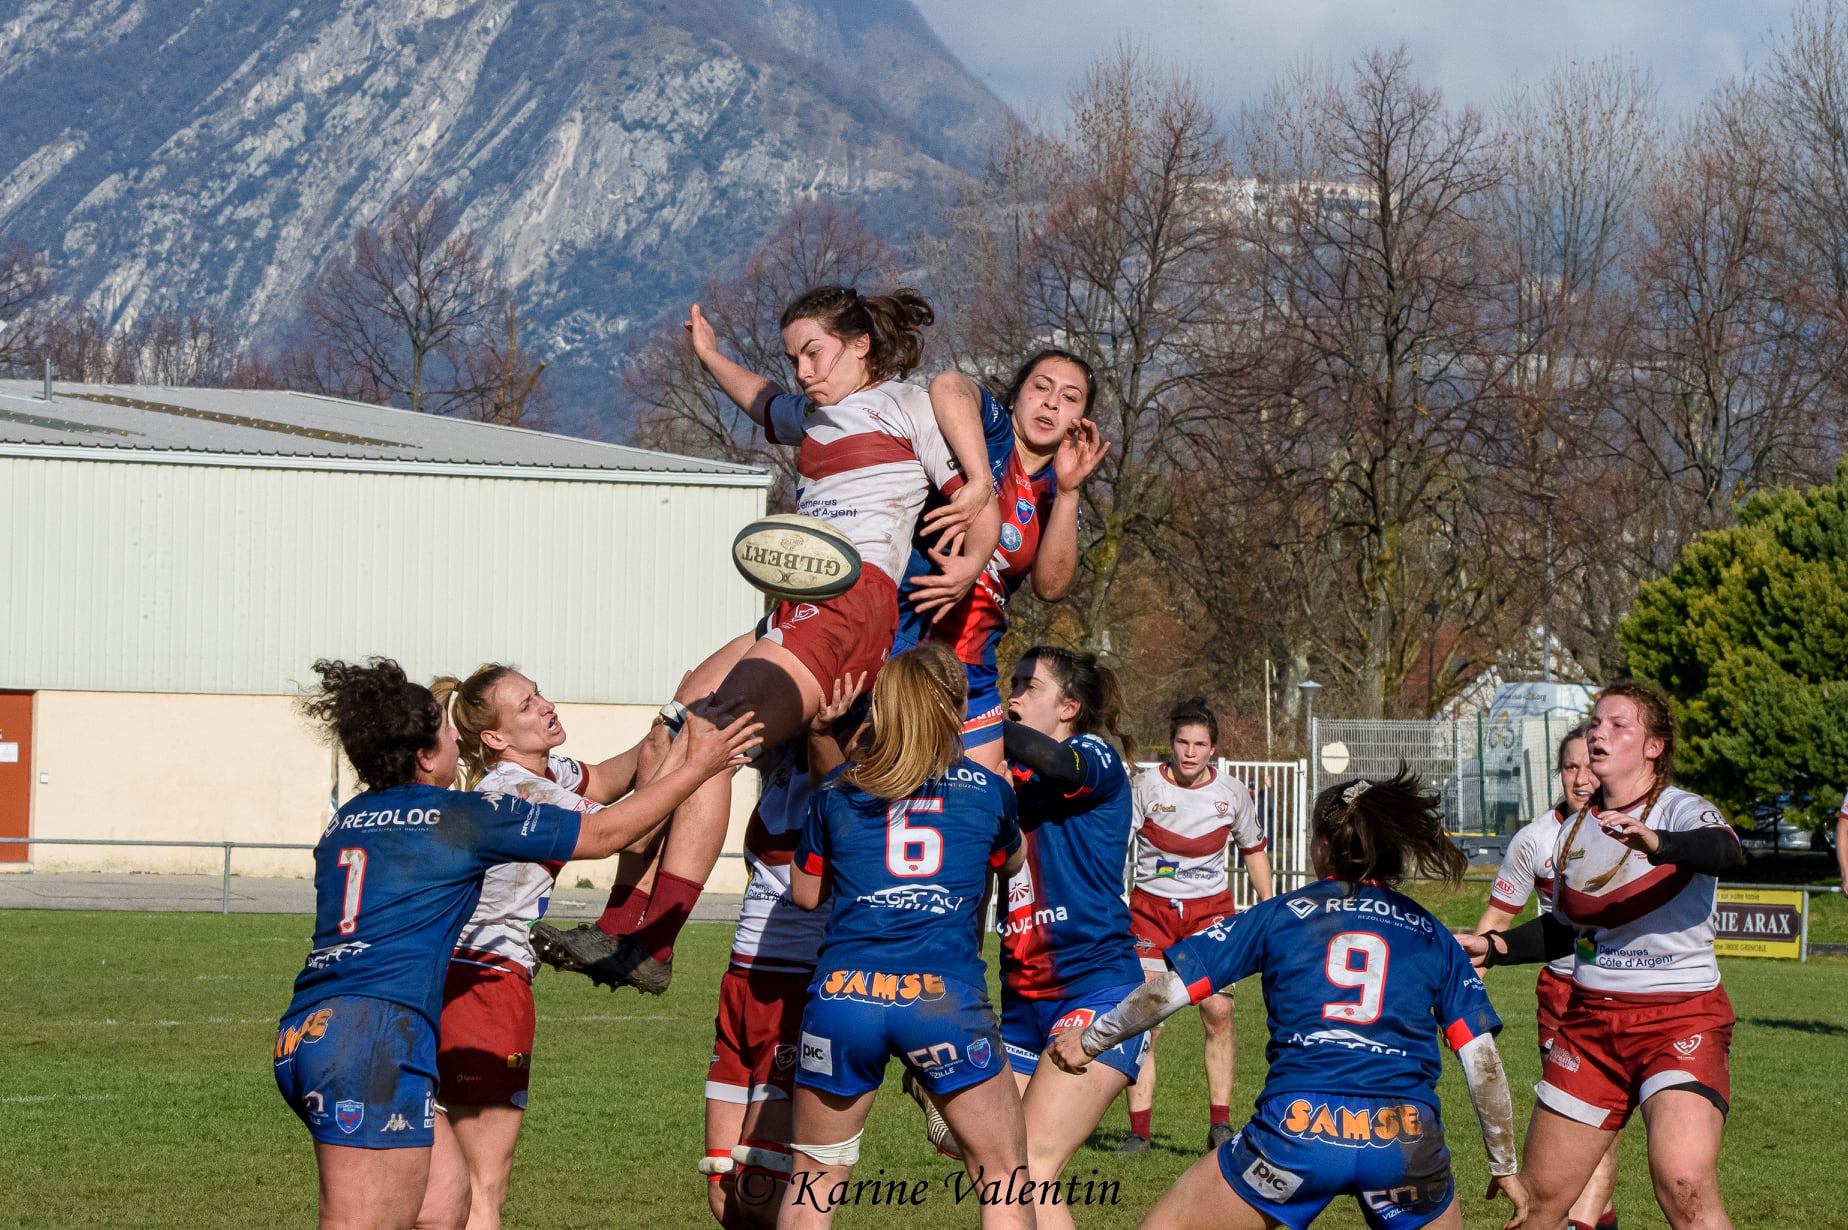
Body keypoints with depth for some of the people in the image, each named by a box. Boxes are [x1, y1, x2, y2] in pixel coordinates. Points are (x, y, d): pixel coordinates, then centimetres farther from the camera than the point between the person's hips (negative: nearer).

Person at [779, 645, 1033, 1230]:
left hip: (842, 992, 2)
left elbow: (805, 892, 24)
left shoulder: (838, 790, 12)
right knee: (1006, 1181, 10)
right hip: (946, 996, -1)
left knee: (812, 1181, 16)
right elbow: (1012, 859, 32)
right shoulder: (988, 791, 11)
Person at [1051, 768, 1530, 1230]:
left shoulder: (1279, 913, 13)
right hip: (1407, 1140, 1)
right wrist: (1505, 1167, 20)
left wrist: (1089, 1041, 24)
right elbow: (1482, 1060, 10)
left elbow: (1168, 991, 9)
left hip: (1298, 1130, -1)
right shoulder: (1431, 934, 16)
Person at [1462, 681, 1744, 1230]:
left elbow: (1724, 850, -33)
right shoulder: (1574, 830, 12)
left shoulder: (1682, 811, -8)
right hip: (1590, 1020, 6)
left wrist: (1656, 843, -53)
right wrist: (1493, 948, 12)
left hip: (1679, 1022, -6)